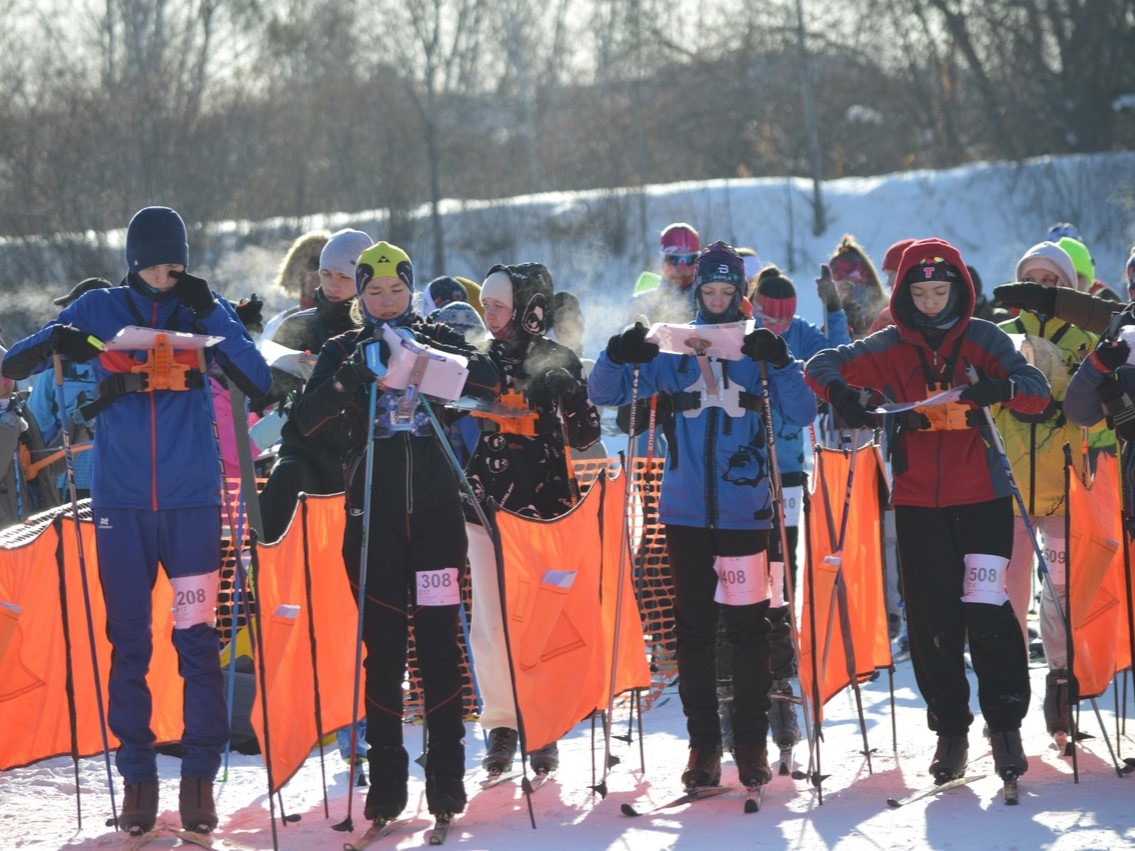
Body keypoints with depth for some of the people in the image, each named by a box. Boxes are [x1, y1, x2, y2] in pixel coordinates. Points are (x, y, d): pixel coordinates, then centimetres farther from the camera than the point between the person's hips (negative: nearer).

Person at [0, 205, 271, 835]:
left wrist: (210, 315, -15)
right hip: (120, 502, 1)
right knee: (128, 642, 3)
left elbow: (258, 382, -6)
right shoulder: (99, 311, 5)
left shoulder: (205, 309, 5)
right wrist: (55, 341, -21)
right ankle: (137, 776, 10)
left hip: (191, 500, -1)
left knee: (196, 640, -5)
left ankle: (200, 776, 2)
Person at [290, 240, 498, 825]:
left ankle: (447, 776, 2)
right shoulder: (342, 351, 9)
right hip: (374, 513, 0)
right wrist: (349, 378, -19)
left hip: (436, 509, 0)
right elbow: (306, 420, -4)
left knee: (439, 642, -3)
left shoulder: (436, 340, 10)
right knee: (383, 648, 0)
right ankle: (386, 779, 4)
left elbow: (489, 381, -8)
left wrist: (426, 355, -20)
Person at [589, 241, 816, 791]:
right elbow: (605, 393, 6)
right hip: (686, 512, 2)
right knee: (693, 627, 4)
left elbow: (802, 414, -5)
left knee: (747, 626, -2)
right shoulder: (674, 350, 7)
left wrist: (779, 364, -20)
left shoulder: (758, 348, 4)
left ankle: (752, 742, 7)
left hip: (744, 511, -2)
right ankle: (702, 743, 11)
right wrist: (619, 357, -14)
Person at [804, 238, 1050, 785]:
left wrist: (1002, 388, -29)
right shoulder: (889, 349, 6)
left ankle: (1005, 725, 1)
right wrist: (843, 395, -17)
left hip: (983, 498, -2)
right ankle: (950, 730, 15)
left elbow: (1038, 393, -6)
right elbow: (822, 367, 6)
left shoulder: (982, 340, 2)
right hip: (918, 503, 2)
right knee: (931, 622, 3)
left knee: (987, 612, -11)